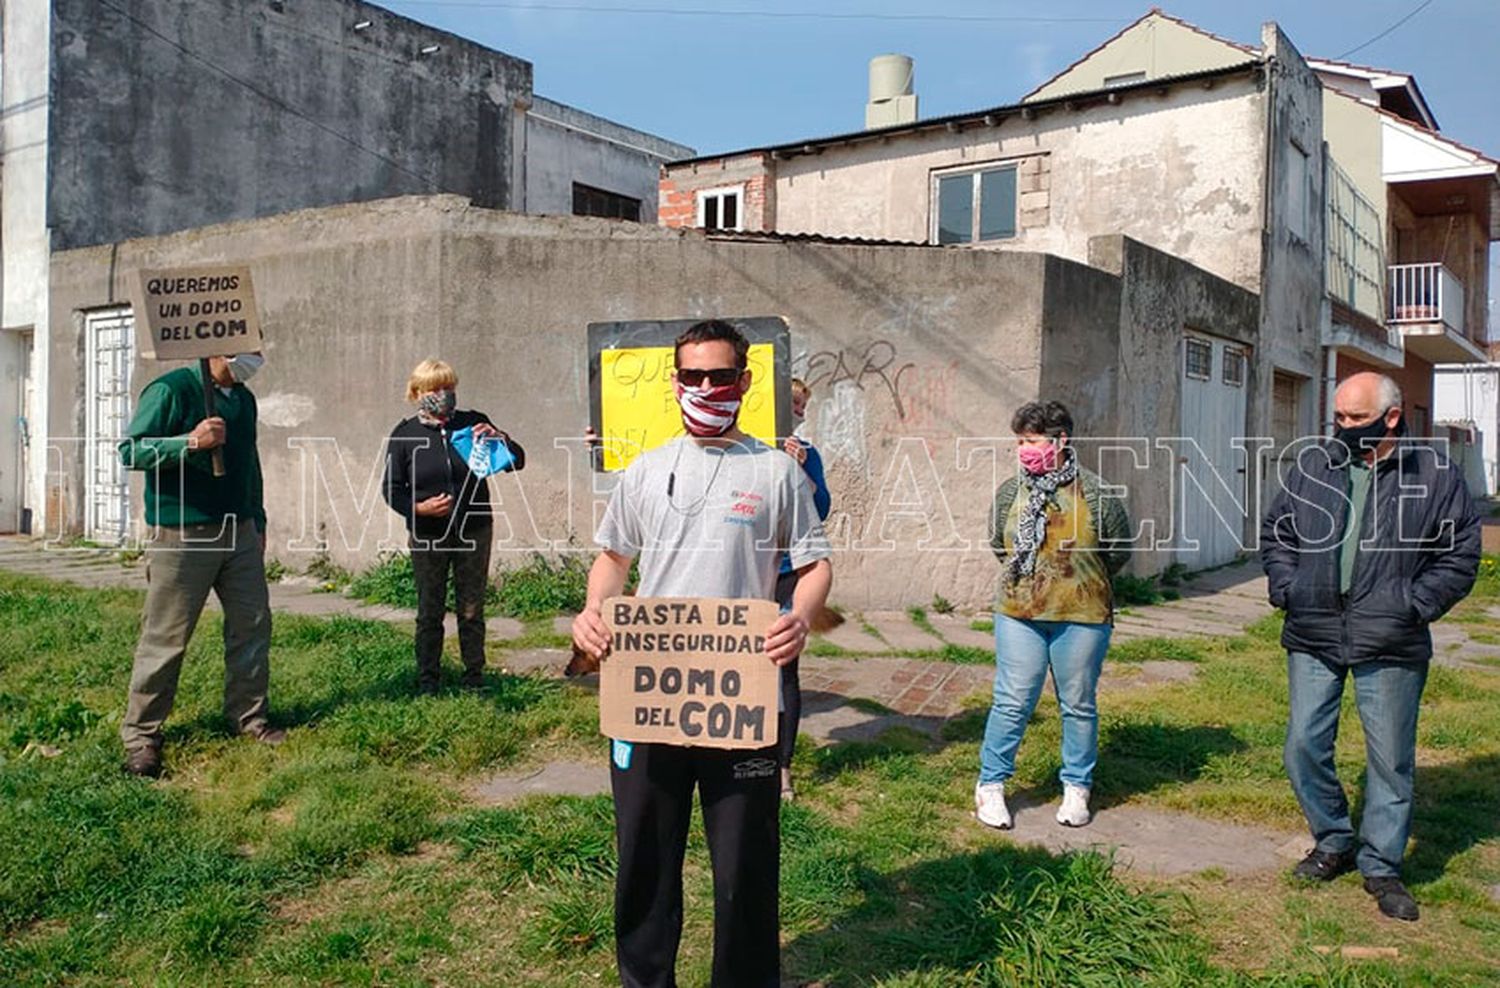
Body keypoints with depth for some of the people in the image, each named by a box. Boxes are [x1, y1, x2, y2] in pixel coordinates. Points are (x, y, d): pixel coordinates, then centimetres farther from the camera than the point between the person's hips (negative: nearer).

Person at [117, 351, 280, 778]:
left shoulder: (244, 399, 14)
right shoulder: (171, 390, -8)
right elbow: (130, 450, -12)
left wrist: (257, 520, 22)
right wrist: (190, 442, -25)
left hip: (240, 533, 7)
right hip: (182, 535, -7)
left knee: (252, 625, 8)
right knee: (165, 637, -1)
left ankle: (249, 715, 22)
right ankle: (141, 734, 12)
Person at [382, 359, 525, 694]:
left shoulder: (473, 424, 2)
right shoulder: (404, 434, 0)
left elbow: (517, 461, 4)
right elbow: (391, 488, 2)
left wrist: (498, 438, -15)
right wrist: (418, 508, -16)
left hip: (474, 531, 1)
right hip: (427, 536, -1)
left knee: (472, 610, 9)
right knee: (429, 612, 7)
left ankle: (474, 677, 20)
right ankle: (427, 680, 20)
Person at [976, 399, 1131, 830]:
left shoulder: (1095, 493, -5)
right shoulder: (1010, 492, 2)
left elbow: (1120, 551, 7)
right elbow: (998, 545, 18)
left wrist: (1081, 581, 11)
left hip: (1082, 619, -1)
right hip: (1019, 617, 1)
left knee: (1079, 706, 10)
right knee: (1012, 702, 3)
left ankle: (1077, 789, 26)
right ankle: (990, 784, 16)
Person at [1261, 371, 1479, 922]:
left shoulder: (1436, 477, -1)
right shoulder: (1311, 469, 6)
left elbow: (1460, 556, 1)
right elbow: (1274, 534, 15)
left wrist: (1414, 604, -9)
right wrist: (1285, 587, 1)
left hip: (1391, 648, -2)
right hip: (1313, 637, 3)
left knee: (1390, 759, 7)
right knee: (1304, 747, 6)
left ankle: (1381, 866, 23)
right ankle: (1334, 841, 28)